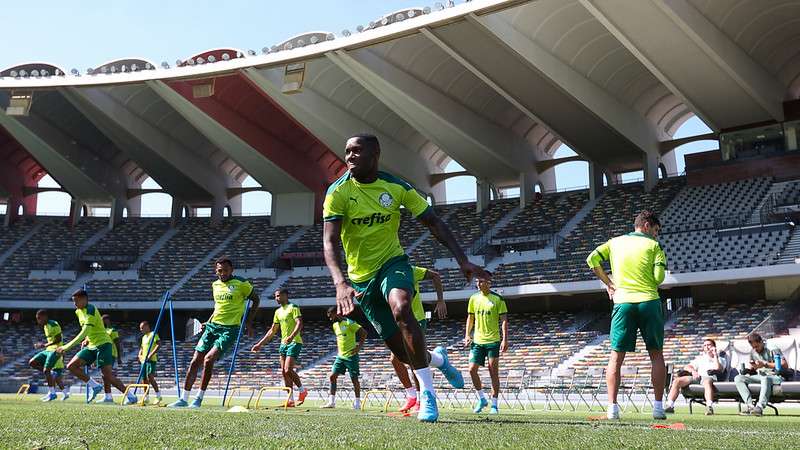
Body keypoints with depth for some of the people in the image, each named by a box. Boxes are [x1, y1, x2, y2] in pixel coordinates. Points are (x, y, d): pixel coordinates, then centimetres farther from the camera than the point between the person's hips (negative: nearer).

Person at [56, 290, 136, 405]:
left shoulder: (90, 311, -18)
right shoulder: (79, 311, 11)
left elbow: (84, 333, -26)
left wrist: (67, 347, -26)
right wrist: (87, 340, 6)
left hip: (102, 344, -9)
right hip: (91, 346, 9)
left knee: (107, 375, -16)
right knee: (71, 366, -1)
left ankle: (131, 396, -11)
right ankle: (95, 386, 6)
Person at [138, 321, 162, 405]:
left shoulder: (153, 334, -5)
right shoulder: (143, 337, 21)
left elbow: (158, 345, -14)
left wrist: (151, 354, -22)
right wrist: (140, 354, 10)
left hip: (151, 359, -9)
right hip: (144, 360, 9)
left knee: (150, 377, -18)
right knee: (144, 378, 7)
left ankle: (158, 396, -13)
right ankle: (146, 397, 13)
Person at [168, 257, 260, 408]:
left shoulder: (242, 284, -6)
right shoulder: (215, 285, 12)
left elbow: (256, 300, 5)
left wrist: (249, 323, 0)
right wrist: (208, 322, 13)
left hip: (230, 329, -6)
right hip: (213, 326, 6)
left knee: (208, 359, -20)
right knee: (195, 362, 1)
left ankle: (199, 398, -6)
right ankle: (183, 399, 11)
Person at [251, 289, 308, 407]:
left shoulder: (293, 308, -7)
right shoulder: (278, 312, 17)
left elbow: (299, 323, -20)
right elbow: (272, 330, 24)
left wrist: (291, 336, -36)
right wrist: (260, 344, 20)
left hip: (294, 342, -8)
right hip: (283, 343, 8)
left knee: (288, 370, -16)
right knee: (284, 372, 2)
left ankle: (302, 390, 6)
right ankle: (291, 399, 7)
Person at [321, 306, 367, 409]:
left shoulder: (349, 323, -13)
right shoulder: (335, 325, 12)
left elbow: (364, 333, -15)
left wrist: (359, 346, -18)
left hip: (351, 356, -8)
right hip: (340, 356, 8)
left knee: (354, 379, -2)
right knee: (332, 376, 0)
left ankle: (357, 403, 9)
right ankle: (331, 402, 4)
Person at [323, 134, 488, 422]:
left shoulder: (396, 187, -9)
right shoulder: (338, 192, -13)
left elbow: (434, 223, -4)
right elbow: (330, 242, -22)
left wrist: (463, 260, -16)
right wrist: (340, 283, -40)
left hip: (393, 262, -1)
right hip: (361, 276, 1)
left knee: (401, 309, -35)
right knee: (402, 351, 2)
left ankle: (427, 393, -24)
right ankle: (438, 358, 39)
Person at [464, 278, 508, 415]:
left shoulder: (497, 299, -4)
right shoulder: (474, 298, 8)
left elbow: (504, 320, -5)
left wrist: (505, 339, -12)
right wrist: (467, 335, 5)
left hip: (493, 341, -4)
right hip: (477, 341, 4)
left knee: (493, 372, -1)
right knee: (472, 369, -4)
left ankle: (494, 405, 9)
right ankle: (482, 399, 15)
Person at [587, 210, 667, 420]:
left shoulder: (615, 242, 13)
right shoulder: (653, 245, 4)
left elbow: (592, 259, 3)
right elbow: (659, 276, -6)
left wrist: (609, 283, 11)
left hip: (622, 302, 2)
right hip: (649, 301, -2)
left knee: (616, 357, 2)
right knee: (656, 355, 10)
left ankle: (612, 407, -4)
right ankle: (658, 406, 8)